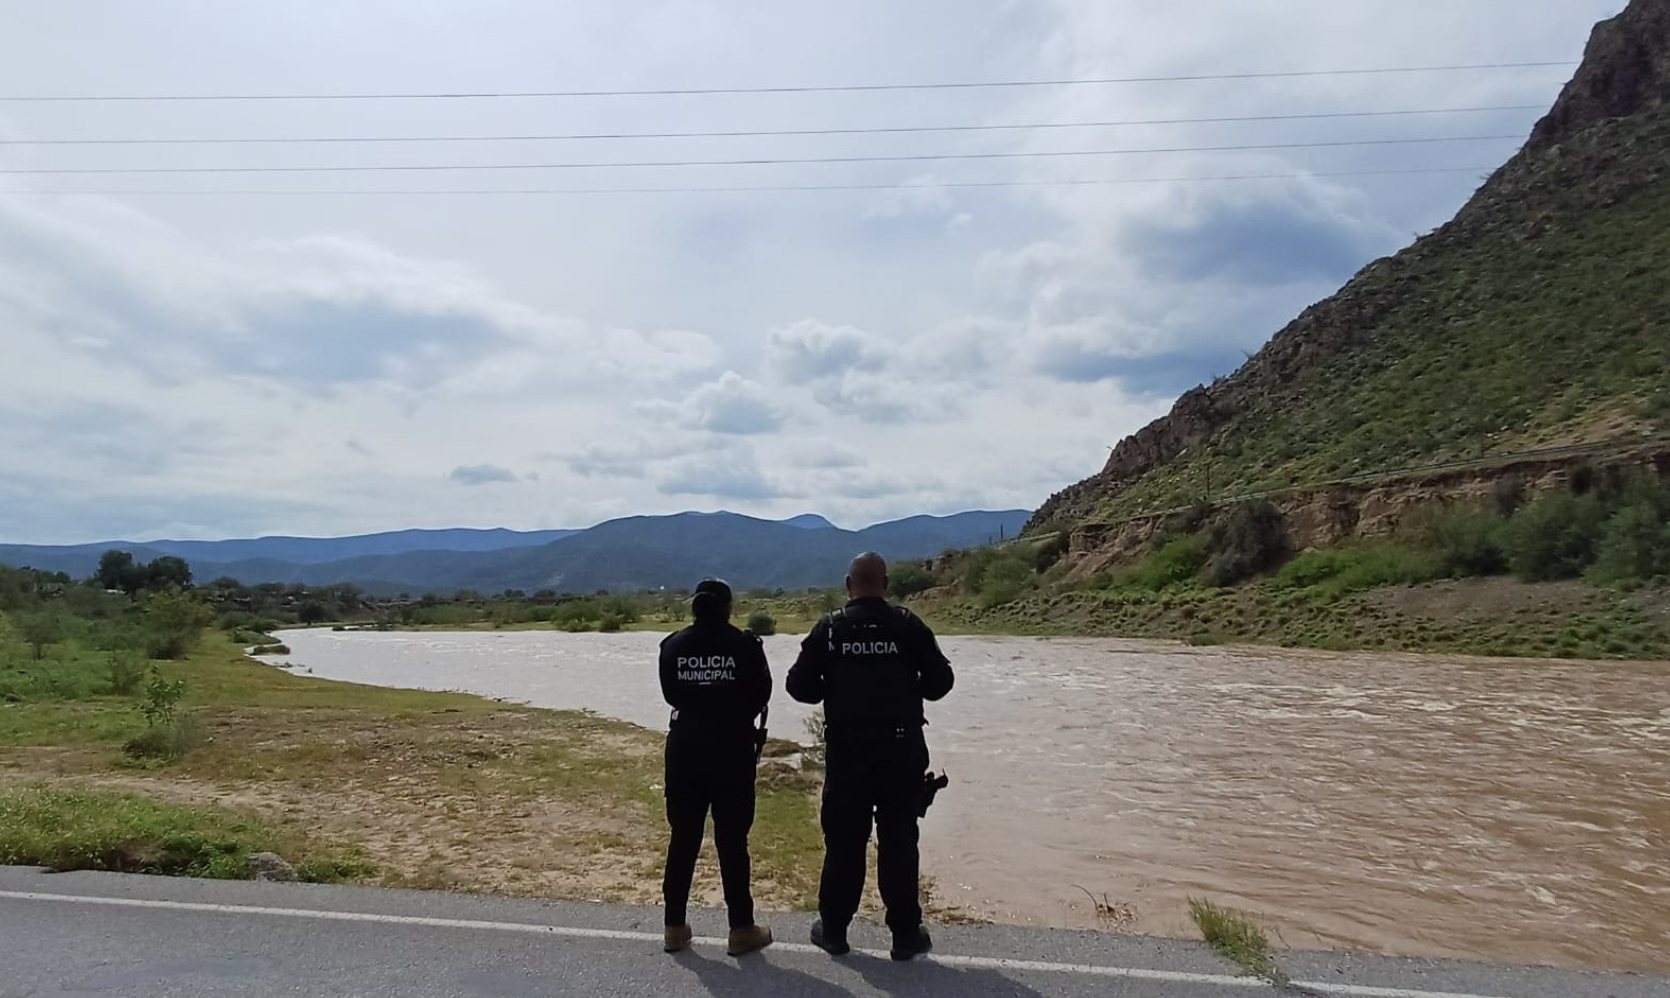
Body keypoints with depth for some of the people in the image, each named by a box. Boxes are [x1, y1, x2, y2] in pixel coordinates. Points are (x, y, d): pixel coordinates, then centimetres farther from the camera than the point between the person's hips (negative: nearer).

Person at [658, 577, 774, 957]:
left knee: (683, 838, 12)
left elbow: (670, 694, 9)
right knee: (732, 840, 4)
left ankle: (675, 926, 20)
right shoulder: (744, 645, -9)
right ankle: (741, 929, 12)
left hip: (685, 746, 3)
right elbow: (761, 694, -2)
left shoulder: (673, 645, 0)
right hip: (733, 748, -3)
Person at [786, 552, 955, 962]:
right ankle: (906, 934, 16)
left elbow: (799, 685, -2)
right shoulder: (908, 625, -5)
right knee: (899, 842, 8)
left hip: (846, 751, 1)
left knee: (843, 841, 12)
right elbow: (940, 680, -3)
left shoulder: (829, 628, -3)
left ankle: (833, 929, 22)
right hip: (901, 750, -1)